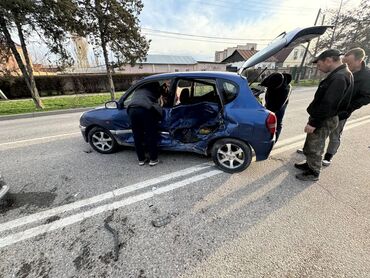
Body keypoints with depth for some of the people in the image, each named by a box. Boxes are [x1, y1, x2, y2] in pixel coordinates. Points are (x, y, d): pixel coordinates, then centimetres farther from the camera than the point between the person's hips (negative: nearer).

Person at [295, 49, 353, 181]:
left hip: (324, 121, -10)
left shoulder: (339, 77, -22)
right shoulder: (339, 74, 11)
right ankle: (309, 164, 39)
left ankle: (313, 173, 20)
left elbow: (328, 105, -27)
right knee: (310, 145, 22)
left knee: (315, 148, 4)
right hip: (322, 118, 10)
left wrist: (314, 123, -23)